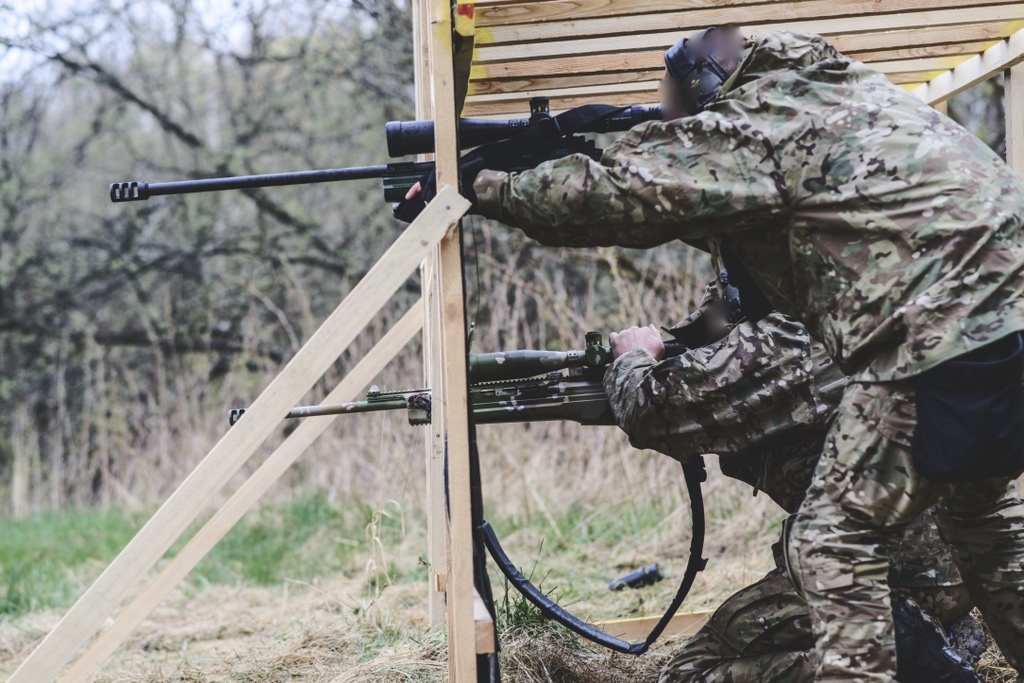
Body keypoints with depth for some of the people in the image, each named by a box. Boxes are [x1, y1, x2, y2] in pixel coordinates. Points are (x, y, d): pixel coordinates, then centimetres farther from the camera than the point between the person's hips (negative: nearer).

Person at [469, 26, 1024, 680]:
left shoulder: (755, 125, -3)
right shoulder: (835, 88, 23)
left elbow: (611, 195, -4)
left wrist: (481, 185, 6)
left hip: (942, 332, -9)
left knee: (837, 545, 1)